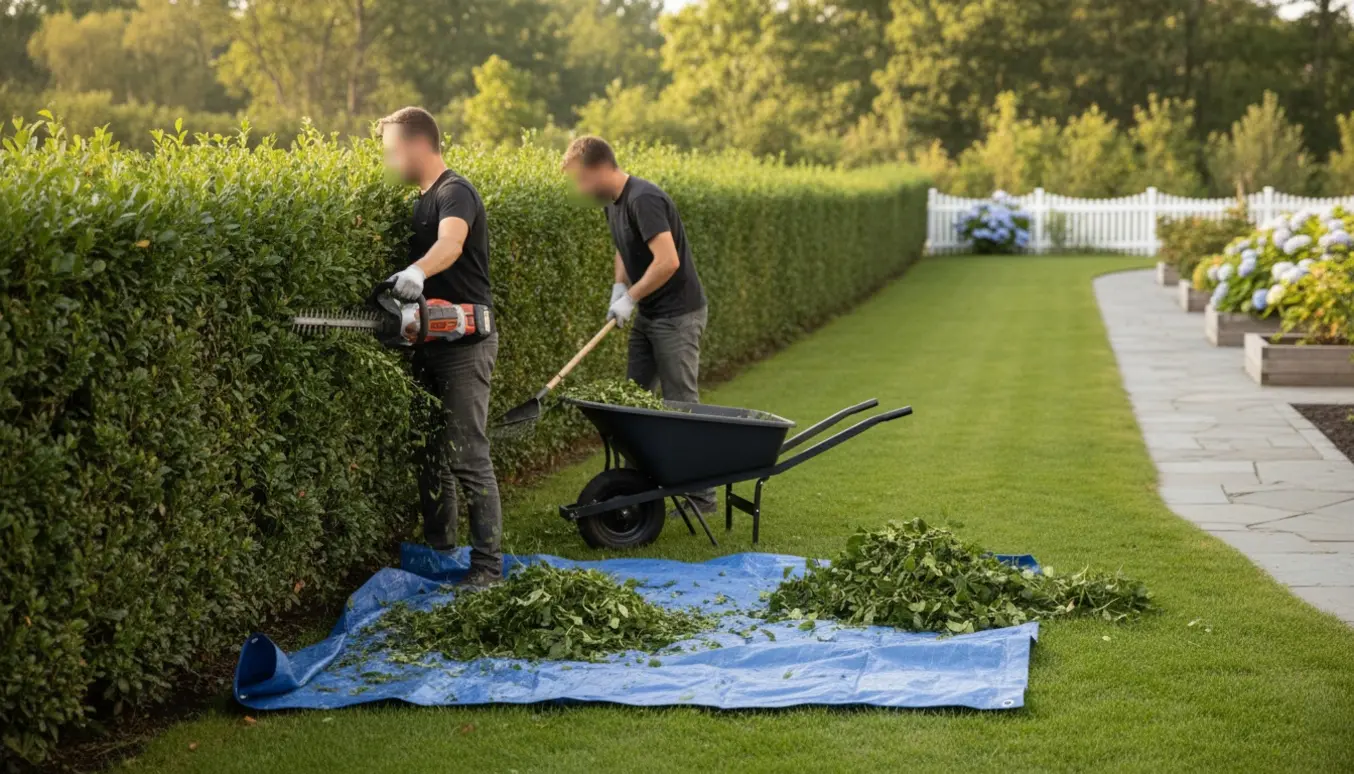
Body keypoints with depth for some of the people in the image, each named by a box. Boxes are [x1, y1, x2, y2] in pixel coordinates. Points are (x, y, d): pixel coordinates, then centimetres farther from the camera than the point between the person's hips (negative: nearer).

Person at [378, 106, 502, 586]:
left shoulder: (454, 193, -14)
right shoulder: (423, 200, 15)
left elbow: (450, 244, -35)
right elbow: (426, 255, 14)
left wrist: (417, 272, -54)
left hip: (466, 345, -10)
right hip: (432, 345, 10)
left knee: (468, 458, -8)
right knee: (430, 451, 16)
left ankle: (488, 564, -2)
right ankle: (438, 547, 28)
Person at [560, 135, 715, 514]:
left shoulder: (643, 199, -23)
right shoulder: (614, 203, 8)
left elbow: (668, 261, -30)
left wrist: (630, 298, -19)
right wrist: (619, 287, 6)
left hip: (678, 315, -10)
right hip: (648, 314, 10)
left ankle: (701, 495, 3)